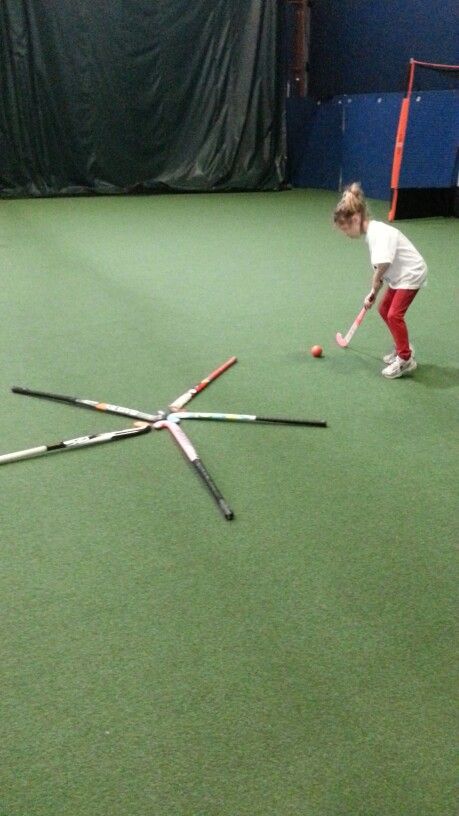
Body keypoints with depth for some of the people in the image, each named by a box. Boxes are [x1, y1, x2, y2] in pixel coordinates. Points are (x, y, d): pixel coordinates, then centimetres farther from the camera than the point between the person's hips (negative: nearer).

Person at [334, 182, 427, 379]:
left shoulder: (379, 233, -26)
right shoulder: (371, 233, 3)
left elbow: (382, 265, -32)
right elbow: (381, 268, 7)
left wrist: (373, 291, -17)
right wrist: (374, 291, 3)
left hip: (411, 274, -10)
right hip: (398, 275, 10)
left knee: (394, 314, -12)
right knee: (384, 310, 14)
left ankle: (406, 359, -1)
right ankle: (403, 347, 28)